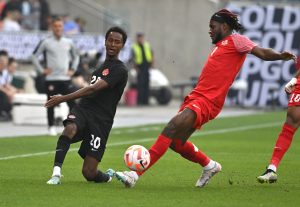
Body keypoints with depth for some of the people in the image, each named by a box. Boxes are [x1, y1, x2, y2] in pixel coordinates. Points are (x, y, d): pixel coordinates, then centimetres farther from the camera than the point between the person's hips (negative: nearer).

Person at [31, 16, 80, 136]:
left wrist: (73, 69, 12)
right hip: (51, 79, -2)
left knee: (72, 103, -4)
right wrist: (41, 70, -3)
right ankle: (51, 127, 12)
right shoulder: (46, 43, -2)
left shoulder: (69, 43, 8)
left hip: (66, 78, 2)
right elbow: (34, 56, 2)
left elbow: (76, 56, 23)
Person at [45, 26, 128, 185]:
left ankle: (108, 176, 26)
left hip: (100, 119, -6)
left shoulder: (120, 70, -6)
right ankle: (56, 173, -39)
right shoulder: (102, 65, 21)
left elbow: (93, 89, -17)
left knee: (89, 173, -8)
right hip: (82, 110, 6)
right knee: (70, 128, -35)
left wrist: (63, 98, -21)